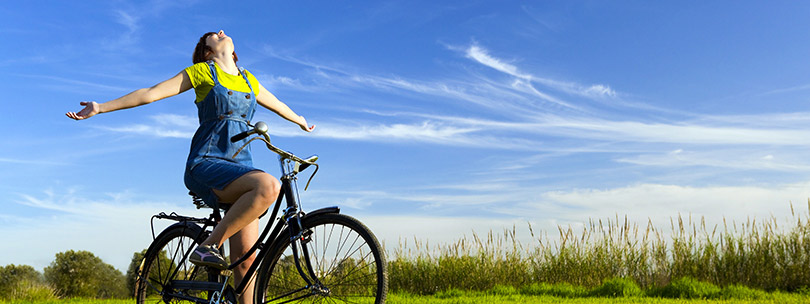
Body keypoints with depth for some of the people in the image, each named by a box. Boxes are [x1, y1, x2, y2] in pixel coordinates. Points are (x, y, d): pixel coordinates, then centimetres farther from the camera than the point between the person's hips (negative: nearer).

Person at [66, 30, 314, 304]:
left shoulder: (248, 80, 21)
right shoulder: (202, 72, 6)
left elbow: (277, 105, 38)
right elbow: (151, 93, 5)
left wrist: (302, 122, 52)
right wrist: (101, 108, 2)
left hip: (239, 167, 5)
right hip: (206, 164, -5)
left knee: (246, 258, -6)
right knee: (268, 186, -35)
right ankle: (208, 247, -24)